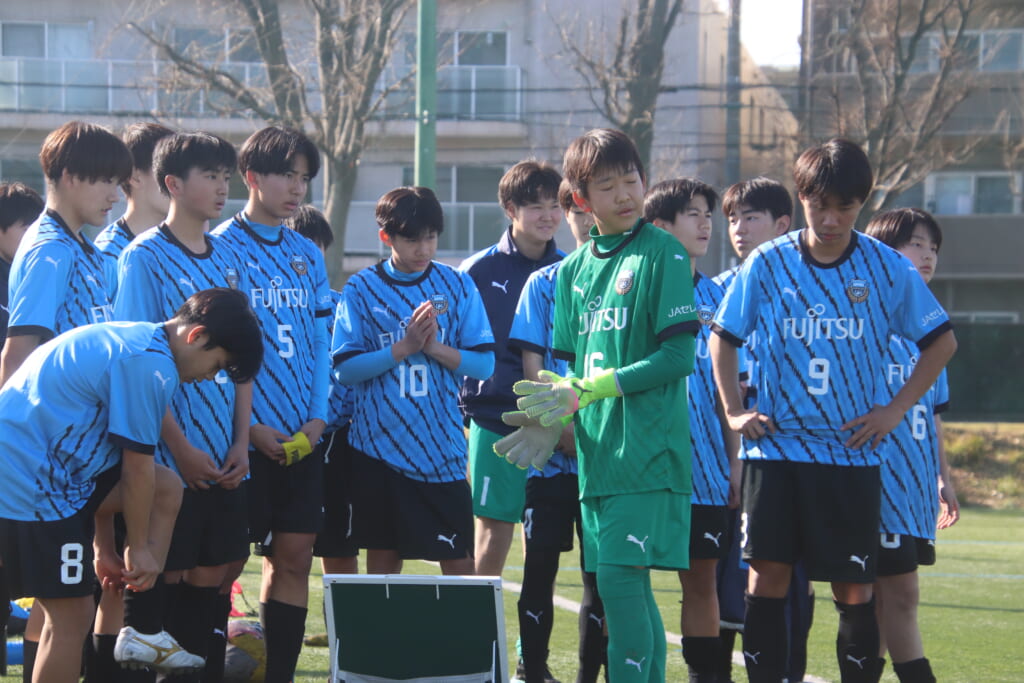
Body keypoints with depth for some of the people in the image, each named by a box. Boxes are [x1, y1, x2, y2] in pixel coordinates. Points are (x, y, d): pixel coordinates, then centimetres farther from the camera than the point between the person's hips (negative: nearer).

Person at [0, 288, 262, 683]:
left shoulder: (129, 340, 18)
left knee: (166, 488, 13)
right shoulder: (151, 366, -15)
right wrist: (138, 547, 0)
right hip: (34, 483, -10)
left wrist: (102, 545, 26)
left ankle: (143, 632, 10)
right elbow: (136, 467, -12)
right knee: (71, 615, -6)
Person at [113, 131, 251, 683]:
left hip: (226, 458, 6)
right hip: (173, 458, -6)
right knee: (167, 580, -2)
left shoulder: (226, 259, 12)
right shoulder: (144, 258, -7)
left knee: (216, 575, 8)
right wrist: (180, 447, -15)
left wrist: (242, 441, 2)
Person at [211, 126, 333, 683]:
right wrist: (249, 425, -14)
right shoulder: (220, 248, -5)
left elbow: (320, 344, 15)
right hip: (242, 437, -6)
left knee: (293, 558, 4)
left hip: (301, 438, 6)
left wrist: (318, 417, 0)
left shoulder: (307, 256, 14)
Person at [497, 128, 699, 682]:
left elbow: (676, 357, -10)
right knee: (629, 589, 8)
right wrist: (553, 419, -3)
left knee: (620, 578, -15)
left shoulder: (663, 254, -3)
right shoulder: (573, 270, 15)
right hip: (596, 451, 6)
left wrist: (584, 391, -11)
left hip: (648, 447, -6)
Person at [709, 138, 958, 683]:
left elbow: (941, 341, 8)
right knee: (767, 576, -3)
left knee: (854, 589, 0)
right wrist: (734, 412, 4)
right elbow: (723, 337, 13)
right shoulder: (768, 264, 0)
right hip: (775, 448, 1)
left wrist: (895, 410, 1)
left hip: (851, 452, -1)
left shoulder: (888, 269, -2)